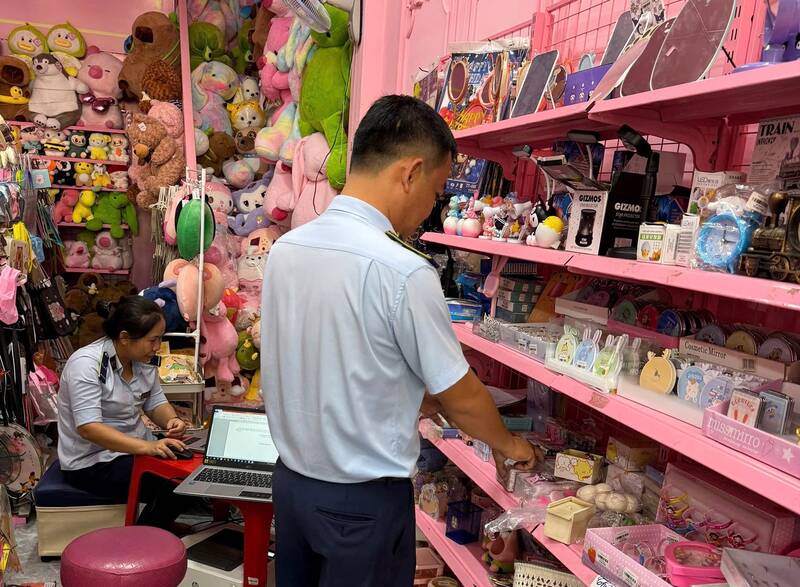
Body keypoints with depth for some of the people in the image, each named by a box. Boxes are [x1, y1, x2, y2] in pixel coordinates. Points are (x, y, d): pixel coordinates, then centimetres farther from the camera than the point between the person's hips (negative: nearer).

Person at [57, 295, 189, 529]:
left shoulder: (143, 361, 0)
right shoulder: (86, 364, -22)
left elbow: (156, 403, 9)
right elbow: (88, 428, -30)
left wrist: (172, 420, -16)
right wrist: (147, 447, -40)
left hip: (135, 449, 7)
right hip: (92, 462, -7)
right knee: (173, 486, -24)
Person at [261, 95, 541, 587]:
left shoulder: (284, 248, -3)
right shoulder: (403, 272, -25)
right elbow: (462, 397, -12)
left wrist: (420, 399, 14)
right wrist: (507, 444, 8)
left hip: (292, 479, 6)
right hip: (364, 499, -6)